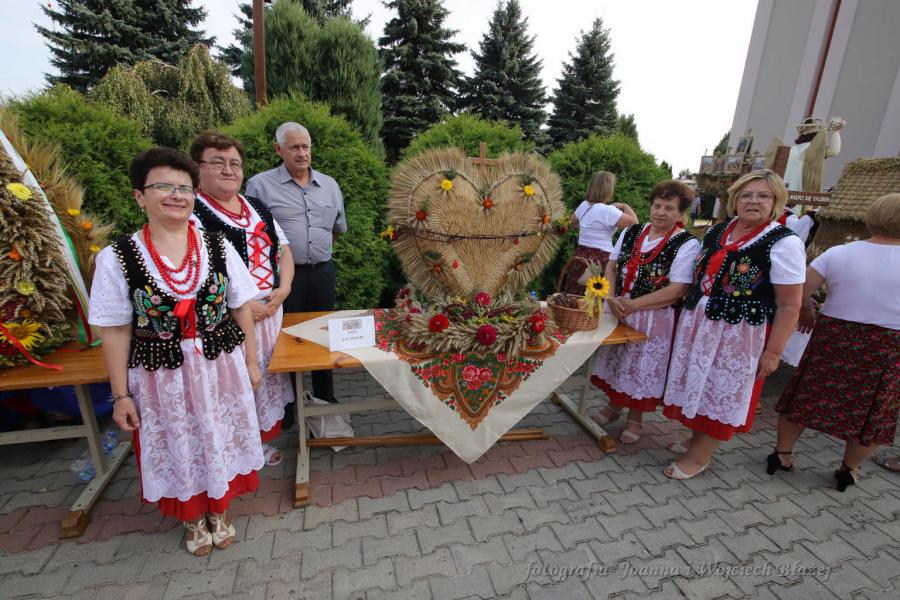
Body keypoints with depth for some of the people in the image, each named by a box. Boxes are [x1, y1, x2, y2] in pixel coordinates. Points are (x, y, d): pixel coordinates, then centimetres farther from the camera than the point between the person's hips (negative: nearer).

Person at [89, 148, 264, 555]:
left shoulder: (218, 248, -6)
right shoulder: (116, 259, -9)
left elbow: (241, 309, 0)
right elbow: (115, 332, -5)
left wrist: (251, 362, 2)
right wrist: (121, 394, -3)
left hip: (220, 367, 1)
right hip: (161, 375, -1)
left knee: (221, 442, 16)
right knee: (179, 449, 17)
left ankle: (219, 511, 44)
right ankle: (193, 520, 44)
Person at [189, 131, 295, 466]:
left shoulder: (257, 208, 12)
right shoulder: (191, 214, -10)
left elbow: (283, 250, 14)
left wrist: (283, 288, -2)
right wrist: (242, 305, -19)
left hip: (271, 311, 7)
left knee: (268, 379, 16)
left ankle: (262, 439, 37)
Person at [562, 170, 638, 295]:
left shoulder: (584, 205, 8)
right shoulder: (608, 210, -15)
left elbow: (573, 221, 27)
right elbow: (634, 222, -13)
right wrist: (625, 206, 2)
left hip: (581, 256, 8)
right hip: (600, 260, -8)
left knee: (577, 300, 11)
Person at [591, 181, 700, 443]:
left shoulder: (687, 244, -11)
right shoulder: (631, 232, 5)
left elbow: (677, 290, -18)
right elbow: (611, 266, 5)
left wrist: (633, 305, -22)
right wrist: (612, 298, -13)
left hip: (654, 319, -4)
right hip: (617, 310, 5)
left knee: (642, 367, 8)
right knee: (616, 360, 17)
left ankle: (635, 418, 31)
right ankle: (614, 405, 40)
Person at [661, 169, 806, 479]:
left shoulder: (784, 243, -12)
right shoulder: (717, 231, 7)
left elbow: (790, 305, -13)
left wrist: (772, 352, -13)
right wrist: (686, 314, 12)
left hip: (738, 334, -6)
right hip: (697, 325, 6)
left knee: (721, 391, 8)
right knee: (697, 384, 15)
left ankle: (698, 457, 24)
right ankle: (696, 439, 36)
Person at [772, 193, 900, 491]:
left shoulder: (838, 253, -8)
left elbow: (801, 291, -10)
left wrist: (807, 313, 8)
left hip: (833, 336, 0)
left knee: (805, 395, 13)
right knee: (870, 410, 16)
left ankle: (782, 454, 23)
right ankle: (849, 470, 30)